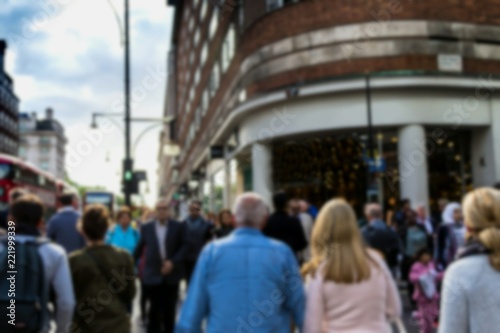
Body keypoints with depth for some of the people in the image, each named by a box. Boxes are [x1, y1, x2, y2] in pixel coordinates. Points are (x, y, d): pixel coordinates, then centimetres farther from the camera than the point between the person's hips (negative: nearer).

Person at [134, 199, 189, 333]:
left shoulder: (179, 226, 0)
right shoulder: (146, 227, 4)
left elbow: (185, 246, -4)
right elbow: (140, 247, 7)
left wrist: (173, 262, -15)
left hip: (171, 273, 0)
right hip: (153, 274, 0)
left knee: (170, 308, 11)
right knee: (155, 308, 3)